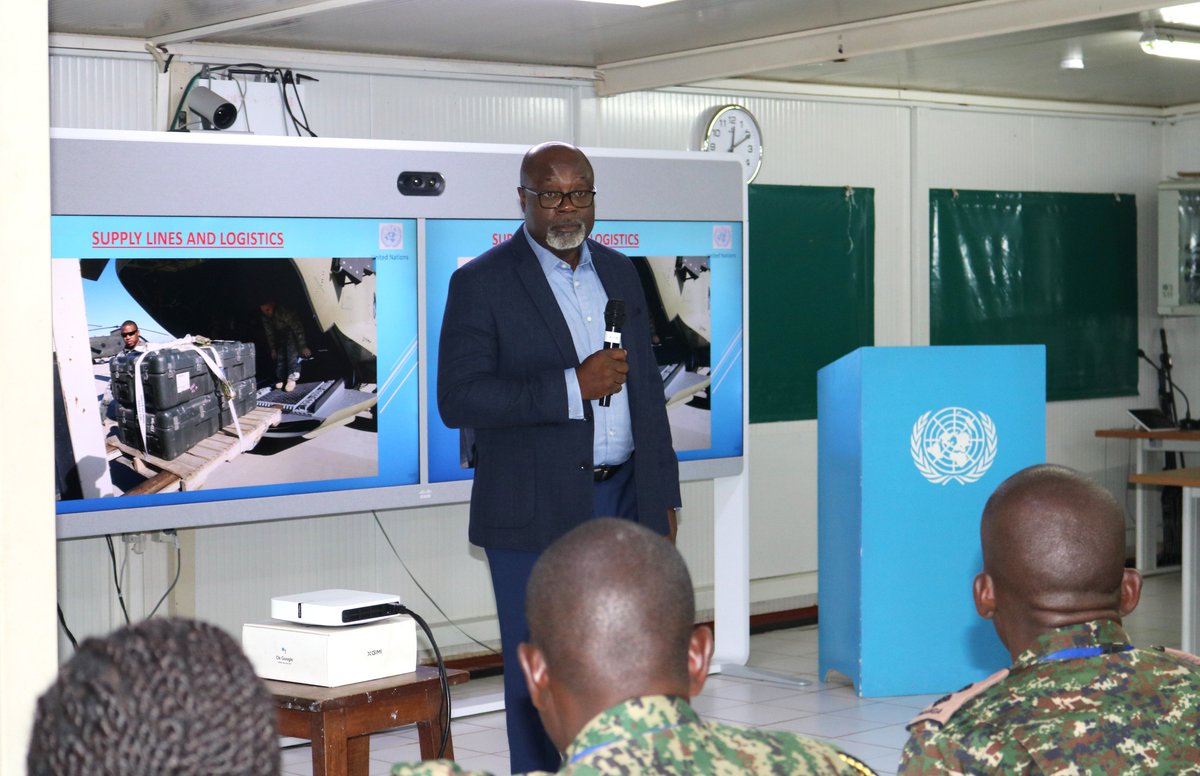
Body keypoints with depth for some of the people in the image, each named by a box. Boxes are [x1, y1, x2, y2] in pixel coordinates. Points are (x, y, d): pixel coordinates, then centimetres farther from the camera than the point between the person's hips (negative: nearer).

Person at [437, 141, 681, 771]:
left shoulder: (619, 273, 12)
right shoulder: (481, 282, -6)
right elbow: (458, 399, -15)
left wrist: (663, 497, 13)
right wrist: (572, 387, -20)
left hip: (623, 501, 5)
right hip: (535, 512, -5)